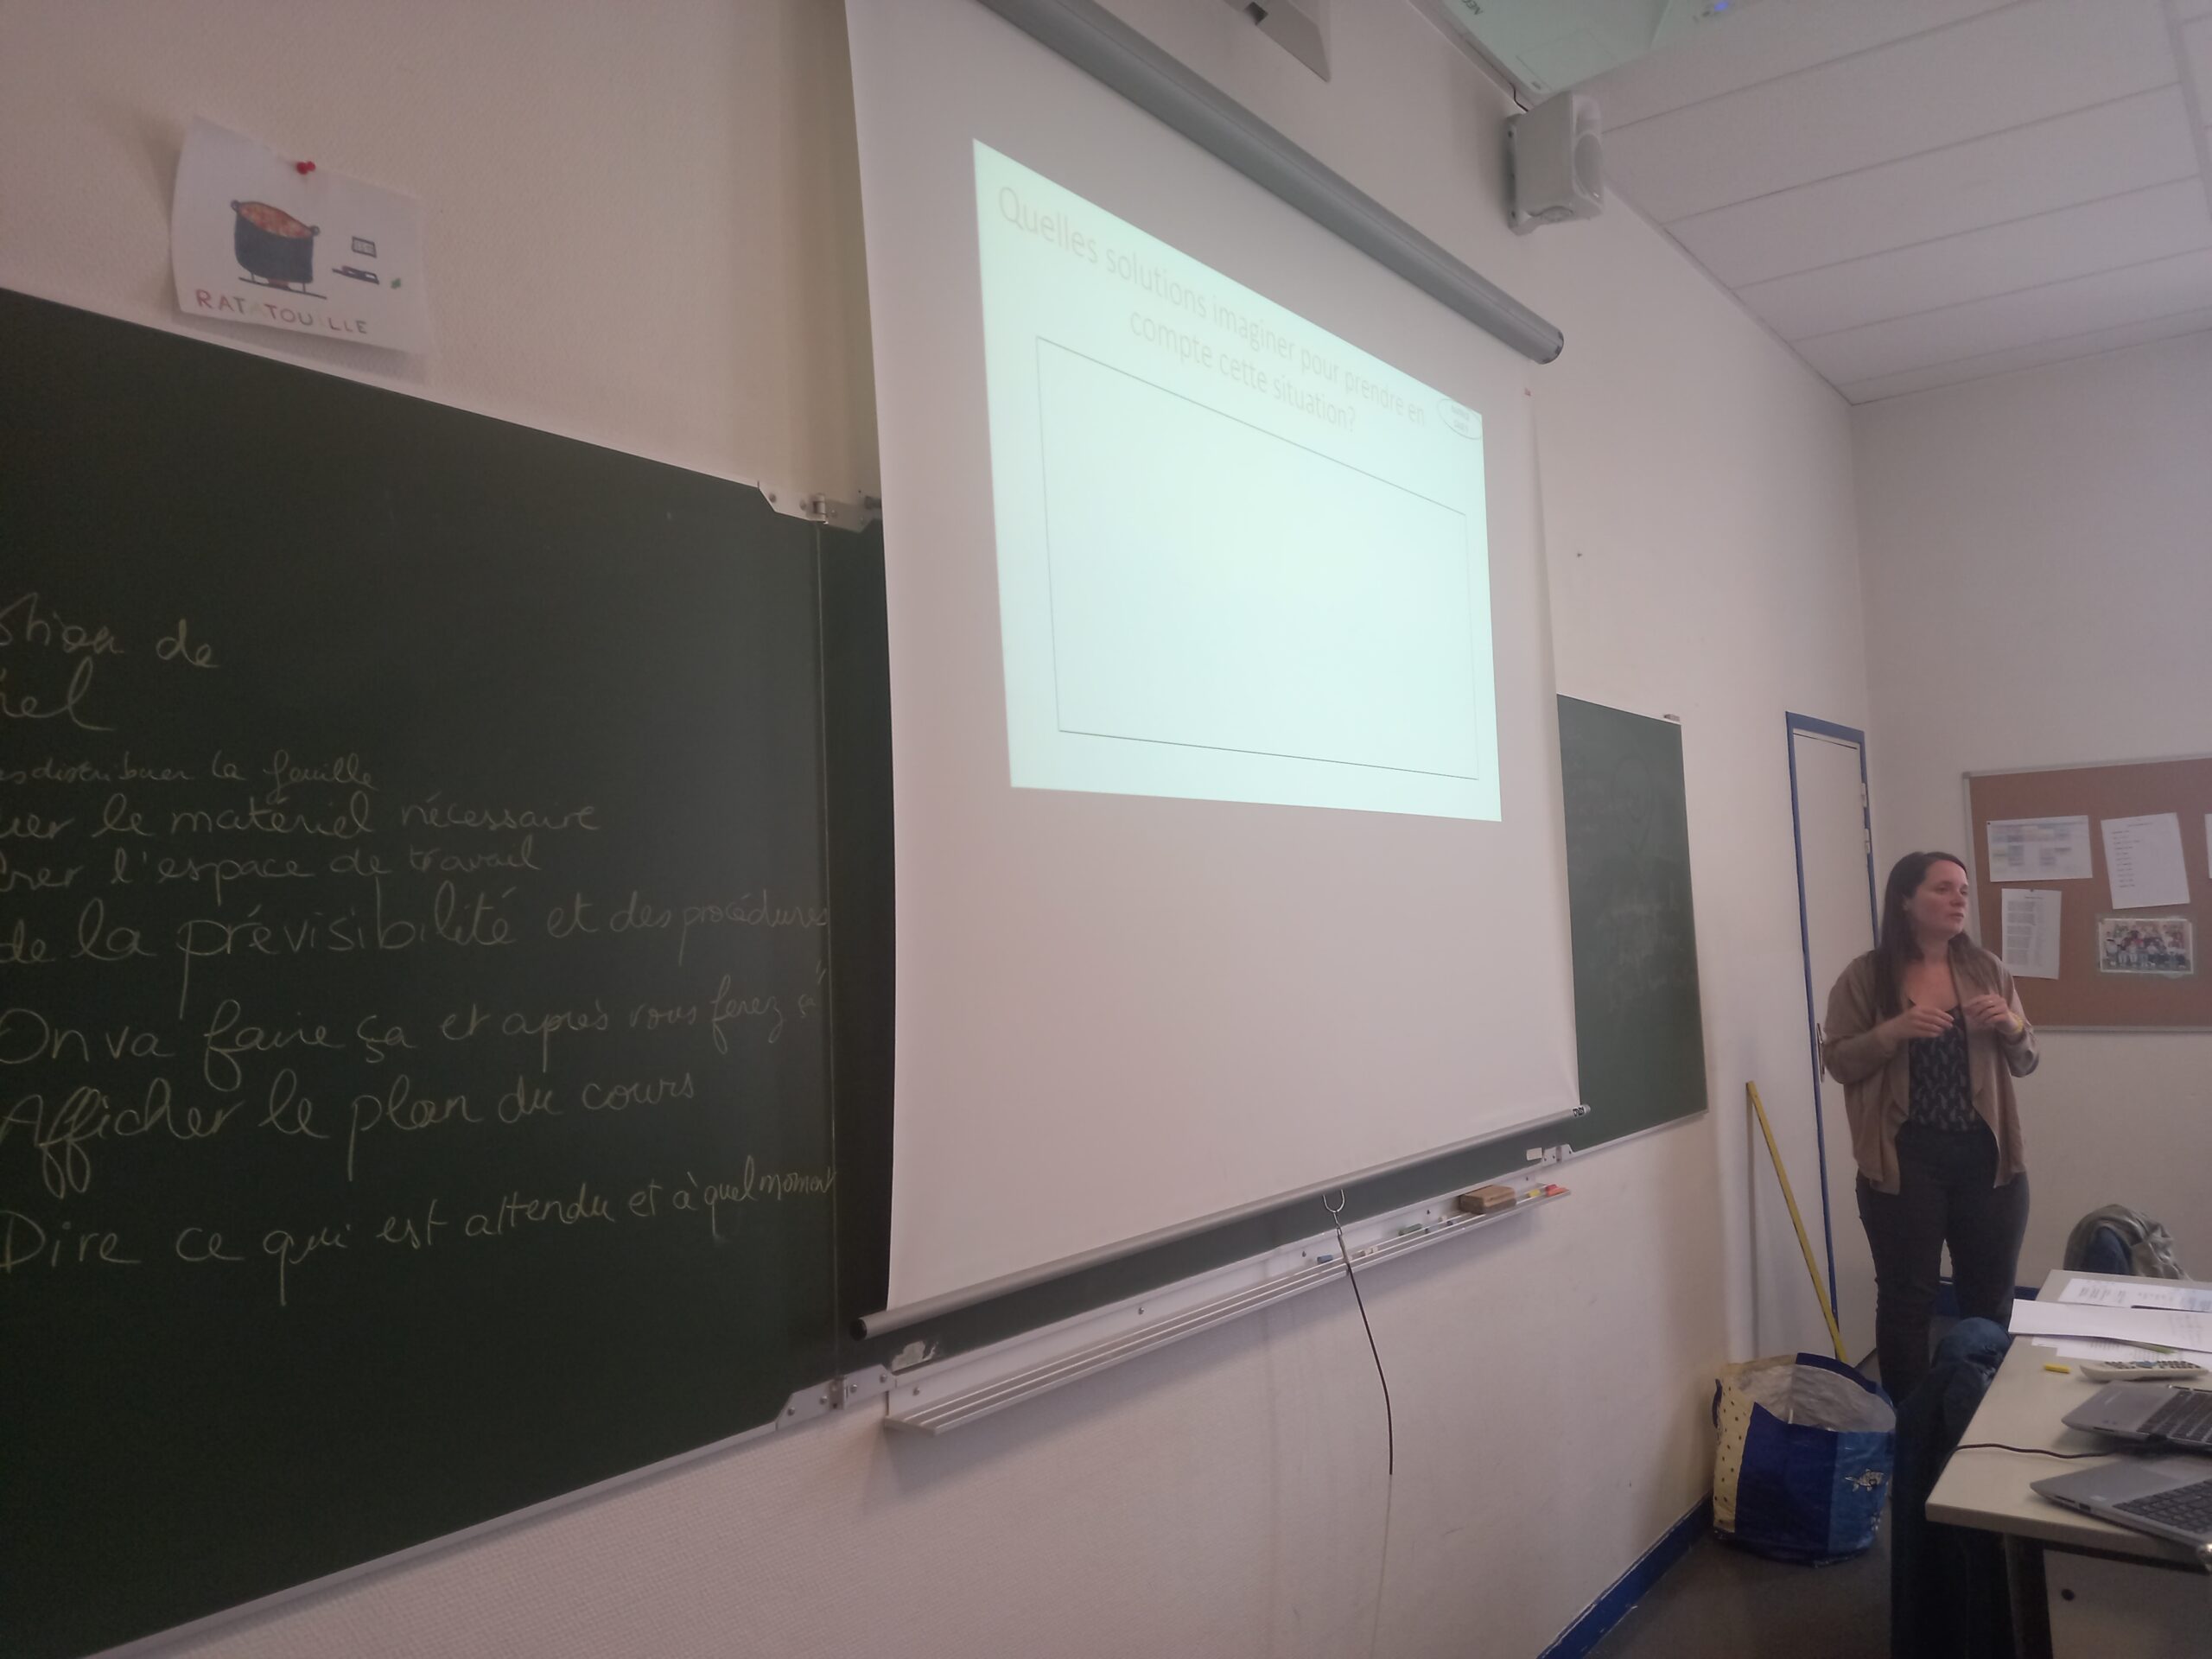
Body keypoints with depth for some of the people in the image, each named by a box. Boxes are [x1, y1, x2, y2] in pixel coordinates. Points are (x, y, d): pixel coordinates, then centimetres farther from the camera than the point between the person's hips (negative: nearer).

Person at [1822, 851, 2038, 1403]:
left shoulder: (1987, 969, 6)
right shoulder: (1865, 976, -4)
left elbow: (2025, 1062, 11)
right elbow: (1836, 1061, -5)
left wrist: (2011, 1025, -11)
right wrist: (1892, 1031, -21)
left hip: (1986, 1156, 4)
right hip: (1904, 1160, -3)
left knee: (1991, 1300, 14)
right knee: (1906, 1300, 4)